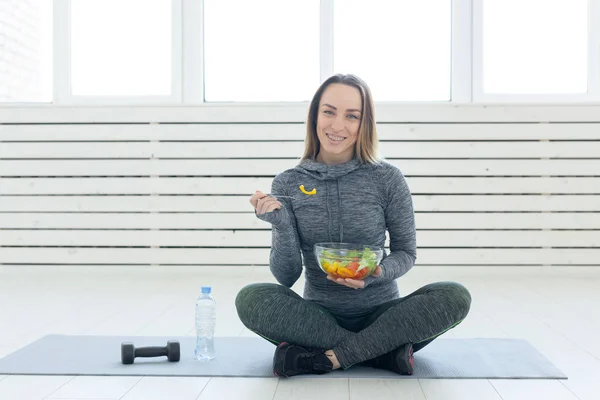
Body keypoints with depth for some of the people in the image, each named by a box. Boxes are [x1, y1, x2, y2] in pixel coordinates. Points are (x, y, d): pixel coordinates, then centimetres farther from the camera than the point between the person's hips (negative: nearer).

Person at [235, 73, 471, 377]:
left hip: (380, 313, 0)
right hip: (319, 315, 1)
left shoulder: (386, 178, -5)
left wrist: (377, 273, -18)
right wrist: (282, 226, -20)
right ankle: (386, 351, -21)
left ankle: (326, 358, -24)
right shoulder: (287, 184, -2)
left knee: (455, 297, -25)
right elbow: (286, 277, -2)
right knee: (250, 298, -27)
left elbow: (406, 253, 3)